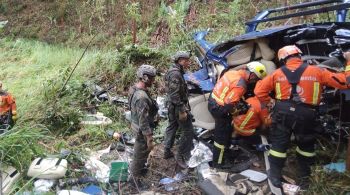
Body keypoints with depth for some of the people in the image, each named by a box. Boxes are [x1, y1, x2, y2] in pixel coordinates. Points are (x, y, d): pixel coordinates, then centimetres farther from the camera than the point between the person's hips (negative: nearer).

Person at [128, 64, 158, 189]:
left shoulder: (135, 88, -3)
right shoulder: (142, 97, -34)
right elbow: (143, 121, -30)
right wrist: (149, 138, -22)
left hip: (136, 125, 9)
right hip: (142, 130, -9)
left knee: (141, 151, 28)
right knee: (141, 153, 11)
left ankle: (138, 169, 50)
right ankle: (135, 177, 31)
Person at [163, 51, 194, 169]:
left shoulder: (174, 71, 11)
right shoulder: (176, 74, -21)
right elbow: (175, 95, -26)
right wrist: (182, 111, -25)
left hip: (171, 106, 11)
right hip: (177, 106, -11)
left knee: (172, 127, 19)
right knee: (188, 131, -3)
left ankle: (167, 152, 30)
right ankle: (181, 157, 4)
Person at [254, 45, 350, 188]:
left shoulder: (277, 73, 1)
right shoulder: (316, 71, -3)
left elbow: (259, 91, 2)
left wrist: (269, 103, 17)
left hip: (282, 112, 0)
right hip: (306, 114, 0)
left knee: (279, 143, 12)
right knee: (306, 145, 21)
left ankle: (275, 175, 19)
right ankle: (304, 176, 31)